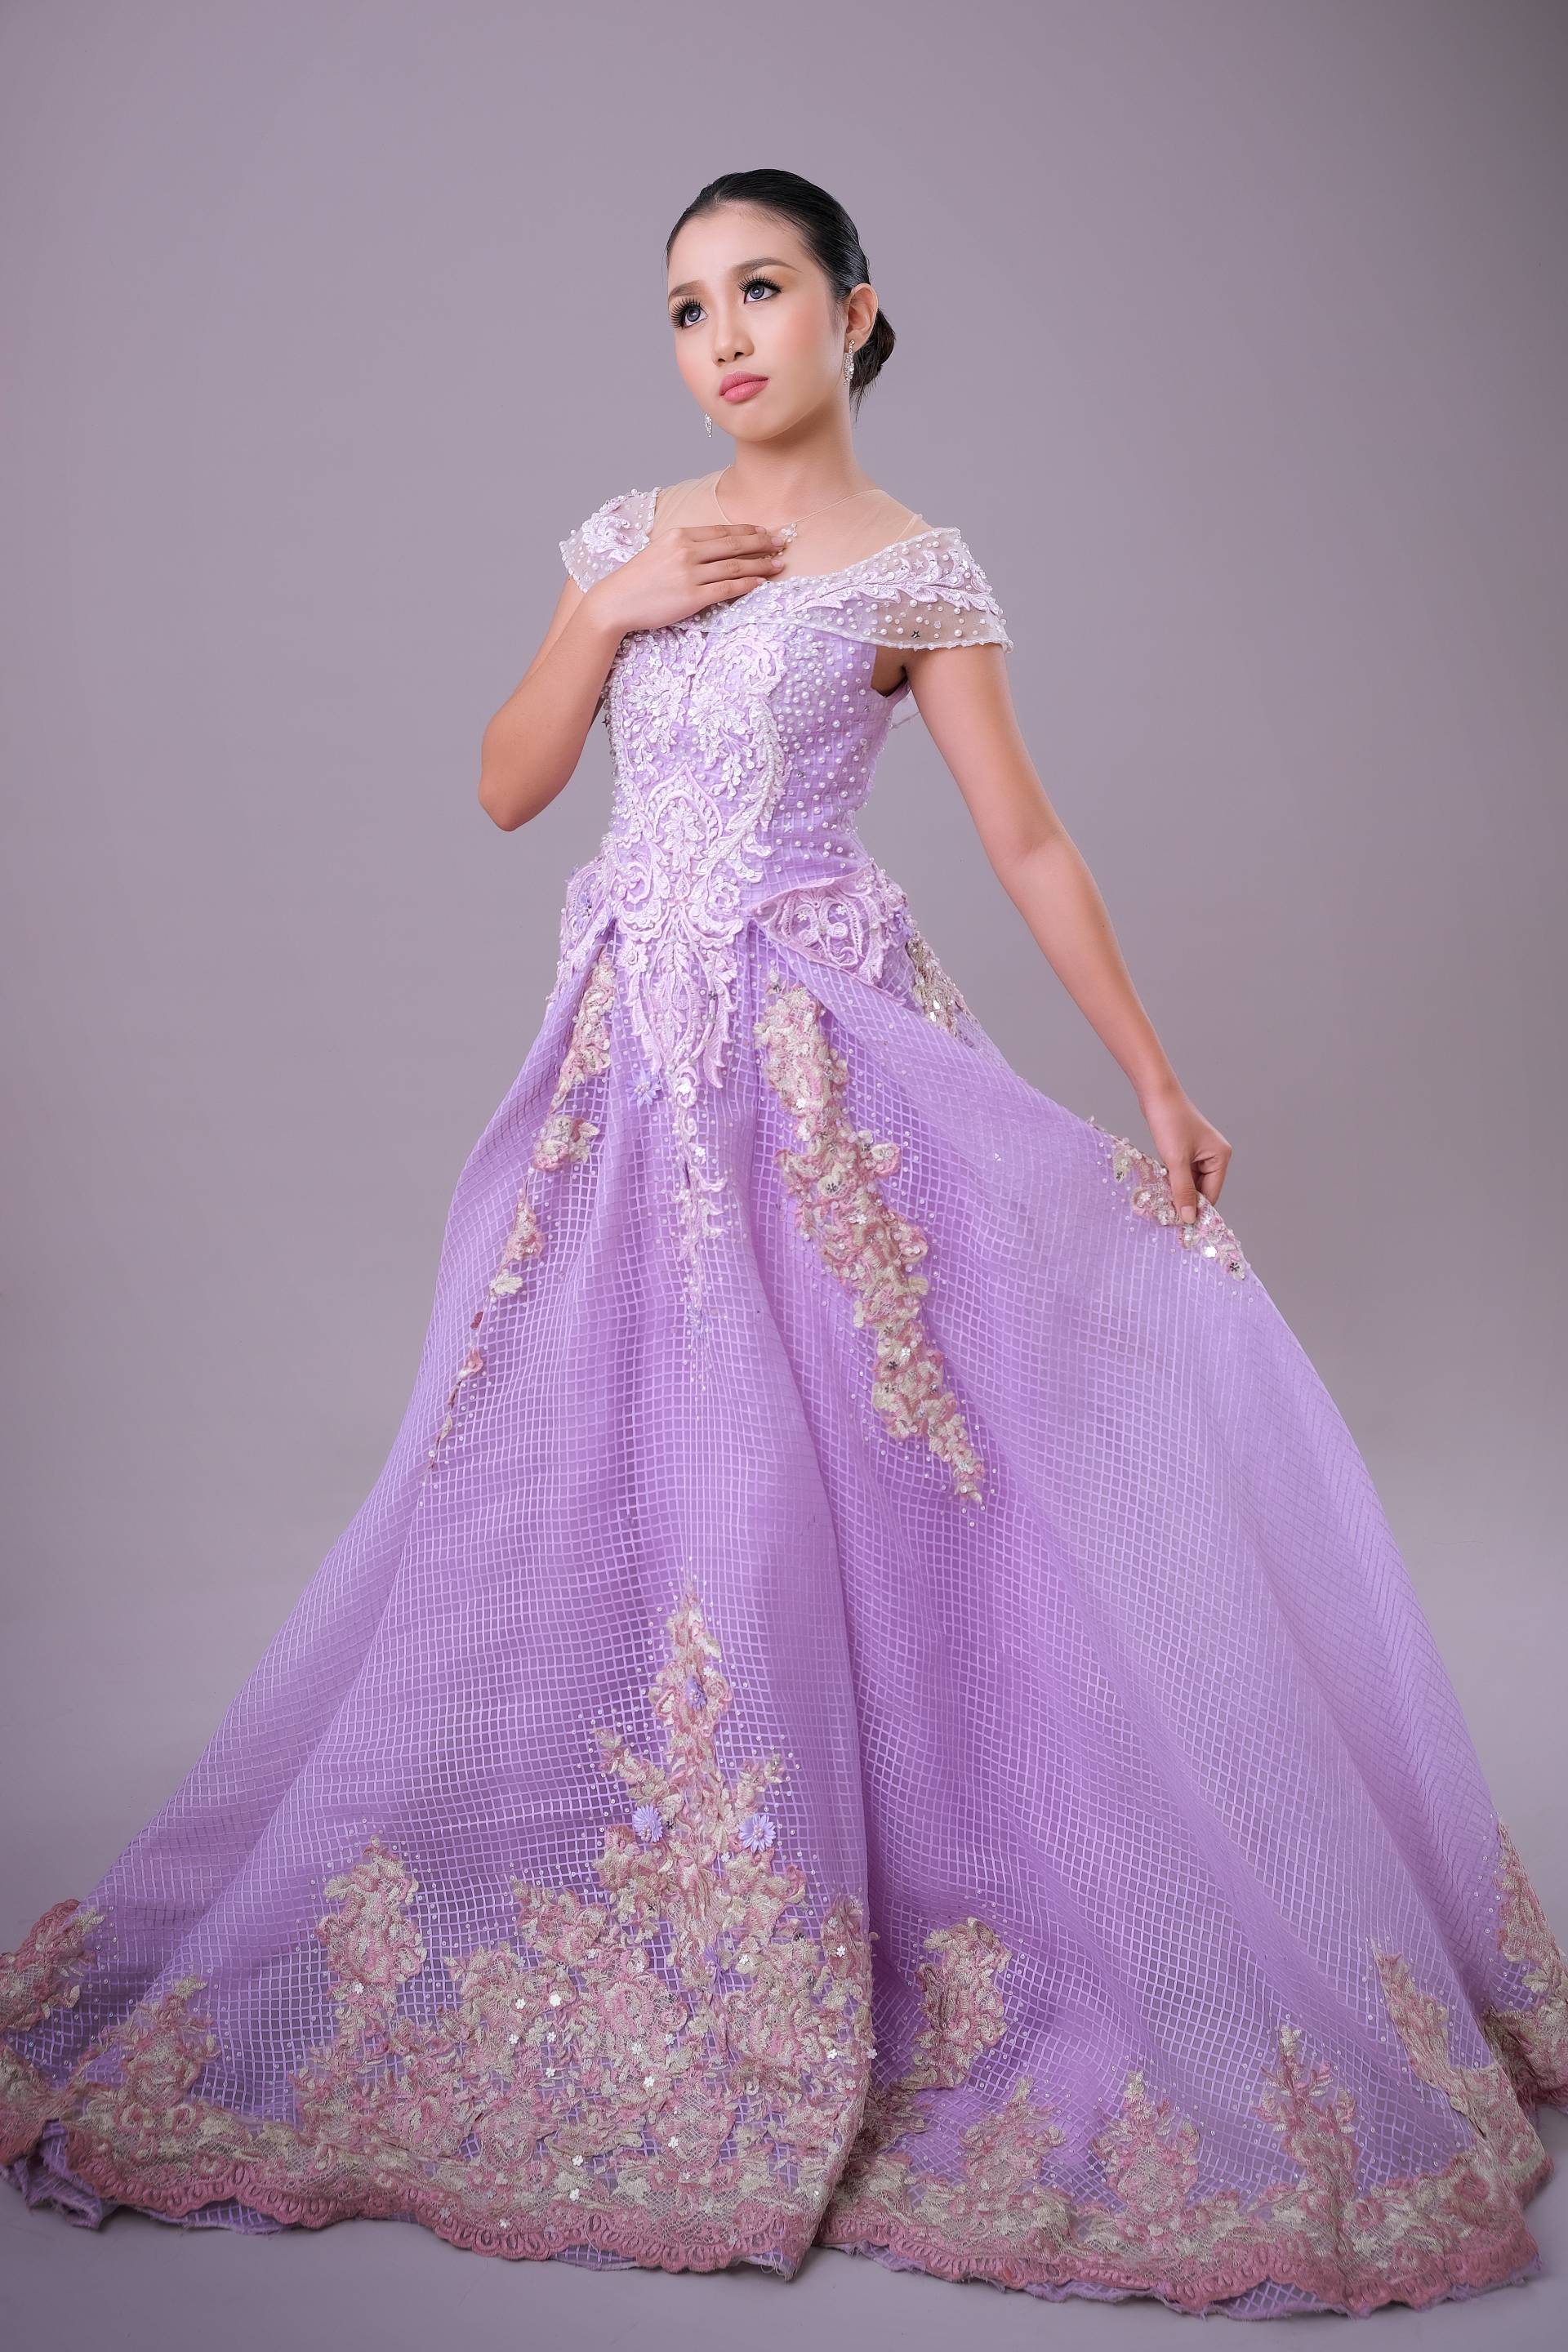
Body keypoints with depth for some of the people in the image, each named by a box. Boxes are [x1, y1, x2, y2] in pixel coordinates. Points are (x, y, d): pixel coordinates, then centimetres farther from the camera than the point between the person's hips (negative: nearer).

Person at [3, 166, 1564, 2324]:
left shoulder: (917, 572, 1)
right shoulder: (627, 534, 13)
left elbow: (1031, 847, 1)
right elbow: (507, 790, 11)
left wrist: (1158, 1089, -1)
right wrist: (606, 616, -3)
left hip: (828, 1058, -4)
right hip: (632, 1054, 4)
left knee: (832, 1494, -6)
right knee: (602, 1493, 6)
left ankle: (851, 1953, 10)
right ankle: (645, 1959, 24)